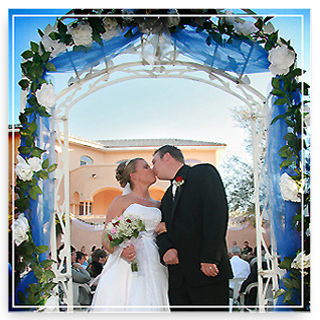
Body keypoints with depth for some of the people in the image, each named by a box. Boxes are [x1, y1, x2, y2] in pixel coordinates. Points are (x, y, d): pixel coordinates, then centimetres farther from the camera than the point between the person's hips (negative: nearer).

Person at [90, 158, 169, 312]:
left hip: (153, 269, 4)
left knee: (149, 306, -10)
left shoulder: (158, 205, 21)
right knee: (124, 307, -15)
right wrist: (120, 251, -18)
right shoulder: (121, 201, 7)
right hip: (126, 269, -4)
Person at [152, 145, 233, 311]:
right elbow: (163, 229, 18)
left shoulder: (204, 172, 3)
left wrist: (209, 257, -18)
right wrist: (166, 249, -6)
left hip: (208, 270, -6)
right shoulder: (167, 197, 26)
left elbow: (216, 213, -10)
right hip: (178, 278, 7)